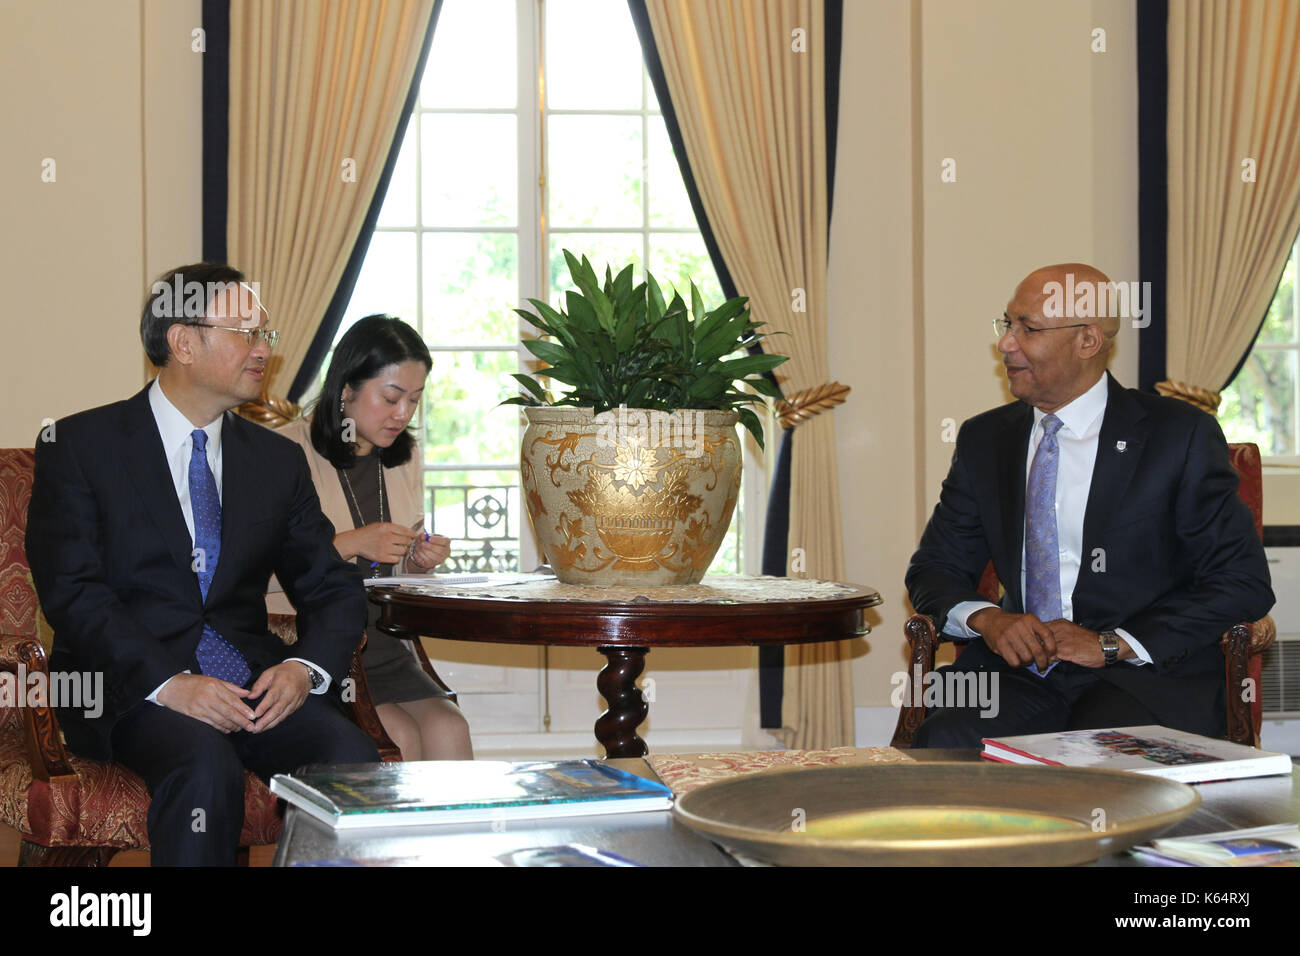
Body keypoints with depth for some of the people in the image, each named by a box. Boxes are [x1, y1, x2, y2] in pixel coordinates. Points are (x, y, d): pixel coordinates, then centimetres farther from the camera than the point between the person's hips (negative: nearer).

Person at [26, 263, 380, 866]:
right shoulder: (80, 445, 3)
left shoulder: (278, 461, 16)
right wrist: (169, 682, -22)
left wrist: (305, 668, -9)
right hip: (130, 684, -4)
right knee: (206, 768, -35)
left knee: (350, 757, -26)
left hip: (252, 681, 4)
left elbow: (335, 591, 15)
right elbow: (71, 591, -8)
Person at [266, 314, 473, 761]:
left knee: (447, 729, -22)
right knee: (399, 737, -27)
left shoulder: (404, 458, 15)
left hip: (383, 649, 6)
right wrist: (349, 544, -19)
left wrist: (420, 561, 1)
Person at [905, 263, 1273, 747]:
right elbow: (934, 568, 17)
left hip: (1145, 675, -3)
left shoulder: (1180, 435, -1)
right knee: (942, 743, -27)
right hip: (1017, 668, 3)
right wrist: (986, 619, -8)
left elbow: (1244, 584, -4)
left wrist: (1111, 644, -13)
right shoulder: (984, 439, 13)